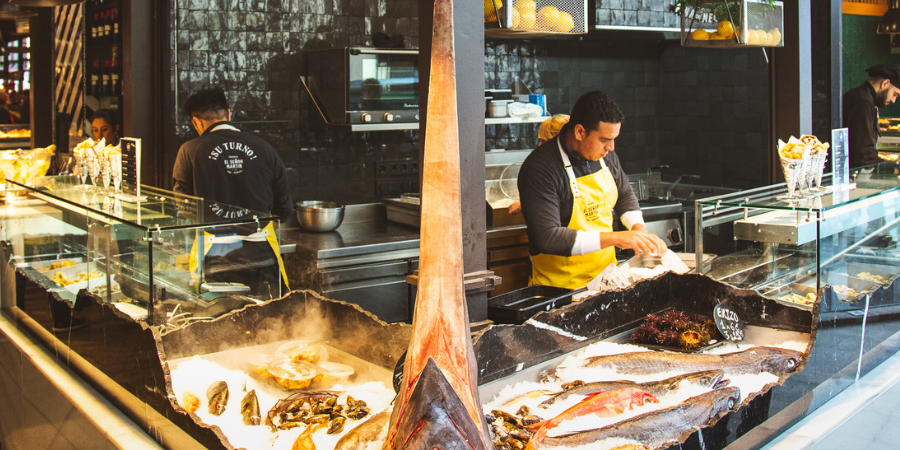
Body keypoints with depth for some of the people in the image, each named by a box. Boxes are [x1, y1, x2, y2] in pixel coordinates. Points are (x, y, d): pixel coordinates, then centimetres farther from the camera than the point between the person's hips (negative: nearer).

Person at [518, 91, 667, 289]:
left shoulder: (604, 154, 4)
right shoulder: (539, 169, -18)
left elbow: (624, 194, 23)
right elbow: (547, 238, -25)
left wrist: (639, 228, 3)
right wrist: (614, 238, -25)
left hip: (605, 273, 6)